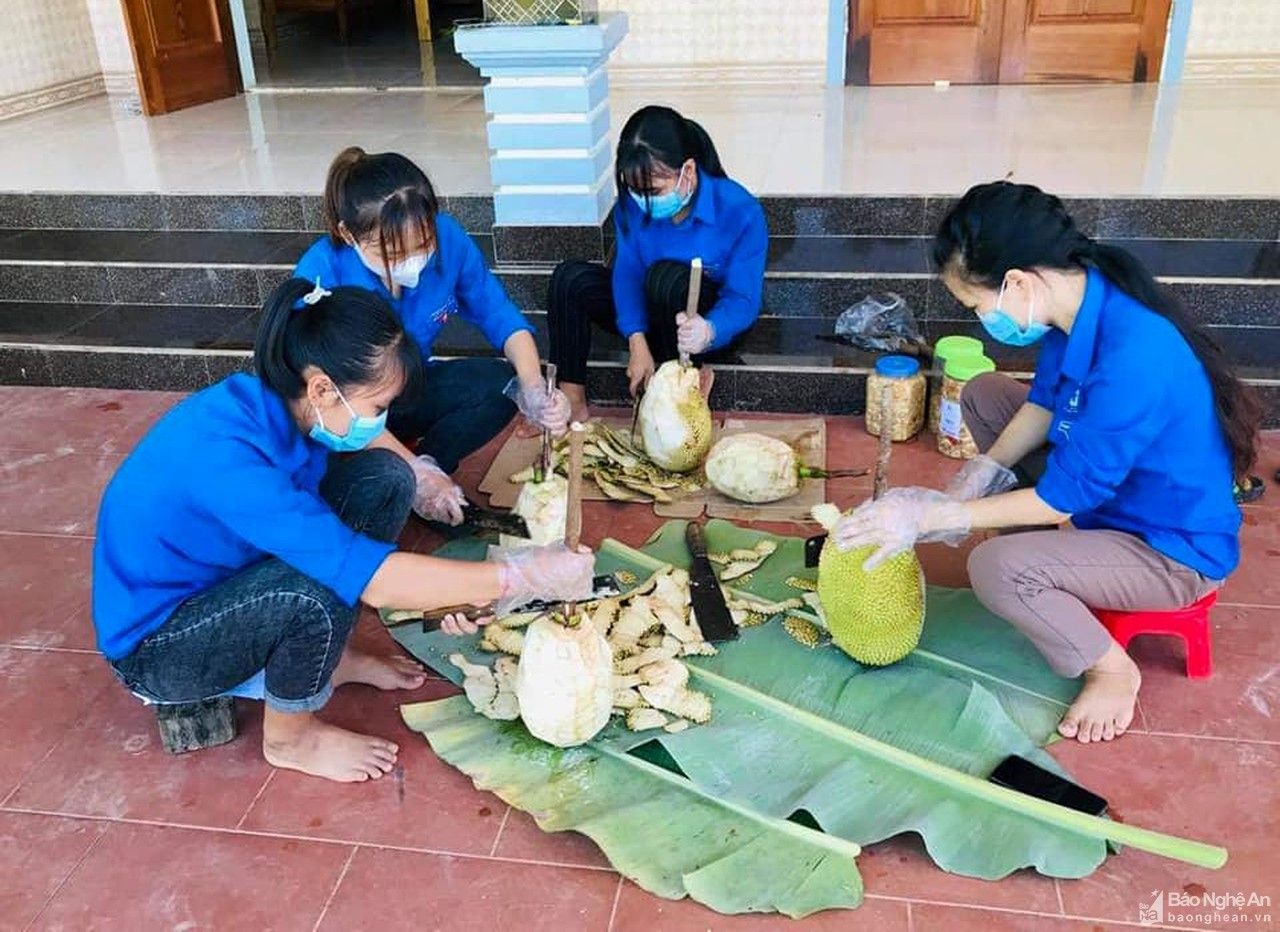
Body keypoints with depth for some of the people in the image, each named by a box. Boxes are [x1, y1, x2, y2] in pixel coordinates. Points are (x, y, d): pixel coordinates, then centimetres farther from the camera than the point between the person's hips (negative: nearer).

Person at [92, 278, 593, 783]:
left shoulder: (284, 403, -13)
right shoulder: (225, 454, -37)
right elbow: (373, 579, -38)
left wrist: (455, 590, -15)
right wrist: (519, 576, -31)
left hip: (225, 577, 7)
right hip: (153, 647, -7)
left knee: (385, 478, -8)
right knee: (321, 586, -35)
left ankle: (330, 656, 9)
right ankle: (290, 737, -4)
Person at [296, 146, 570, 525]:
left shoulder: (446, 237, -21)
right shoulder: (320, 275, -32)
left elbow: (500, 317, -10)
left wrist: (533, 389, -28)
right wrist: (416, 471, -33)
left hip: (411, 389, 4)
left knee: (501, 384, -21)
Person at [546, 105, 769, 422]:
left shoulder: (740, 211, -26)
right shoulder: (631, 202, -13)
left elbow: (743, 299, -27)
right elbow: (627, 270, -15)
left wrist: (709, 332, -50)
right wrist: (637, 343, -29)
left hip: (711, 322, -5)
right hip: (649, 318, 5)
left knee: (667, 276, -35)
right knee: (570, 278, -14)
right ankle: (571, 402, -17)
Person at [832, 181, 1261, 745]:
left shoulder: (1131, 358, -37)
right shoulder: (1079, 293, -12)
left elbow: (1063, 498, -27)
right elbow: (1044, 400, 4)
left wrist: (929, 516, -23)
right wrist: (978, 477, -9)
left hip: (1173, 549, -8)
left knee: (994, 568, -29)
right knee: (982, 395, 9)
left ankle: (1110, 666, -1)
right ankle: (1054, 552, 15)